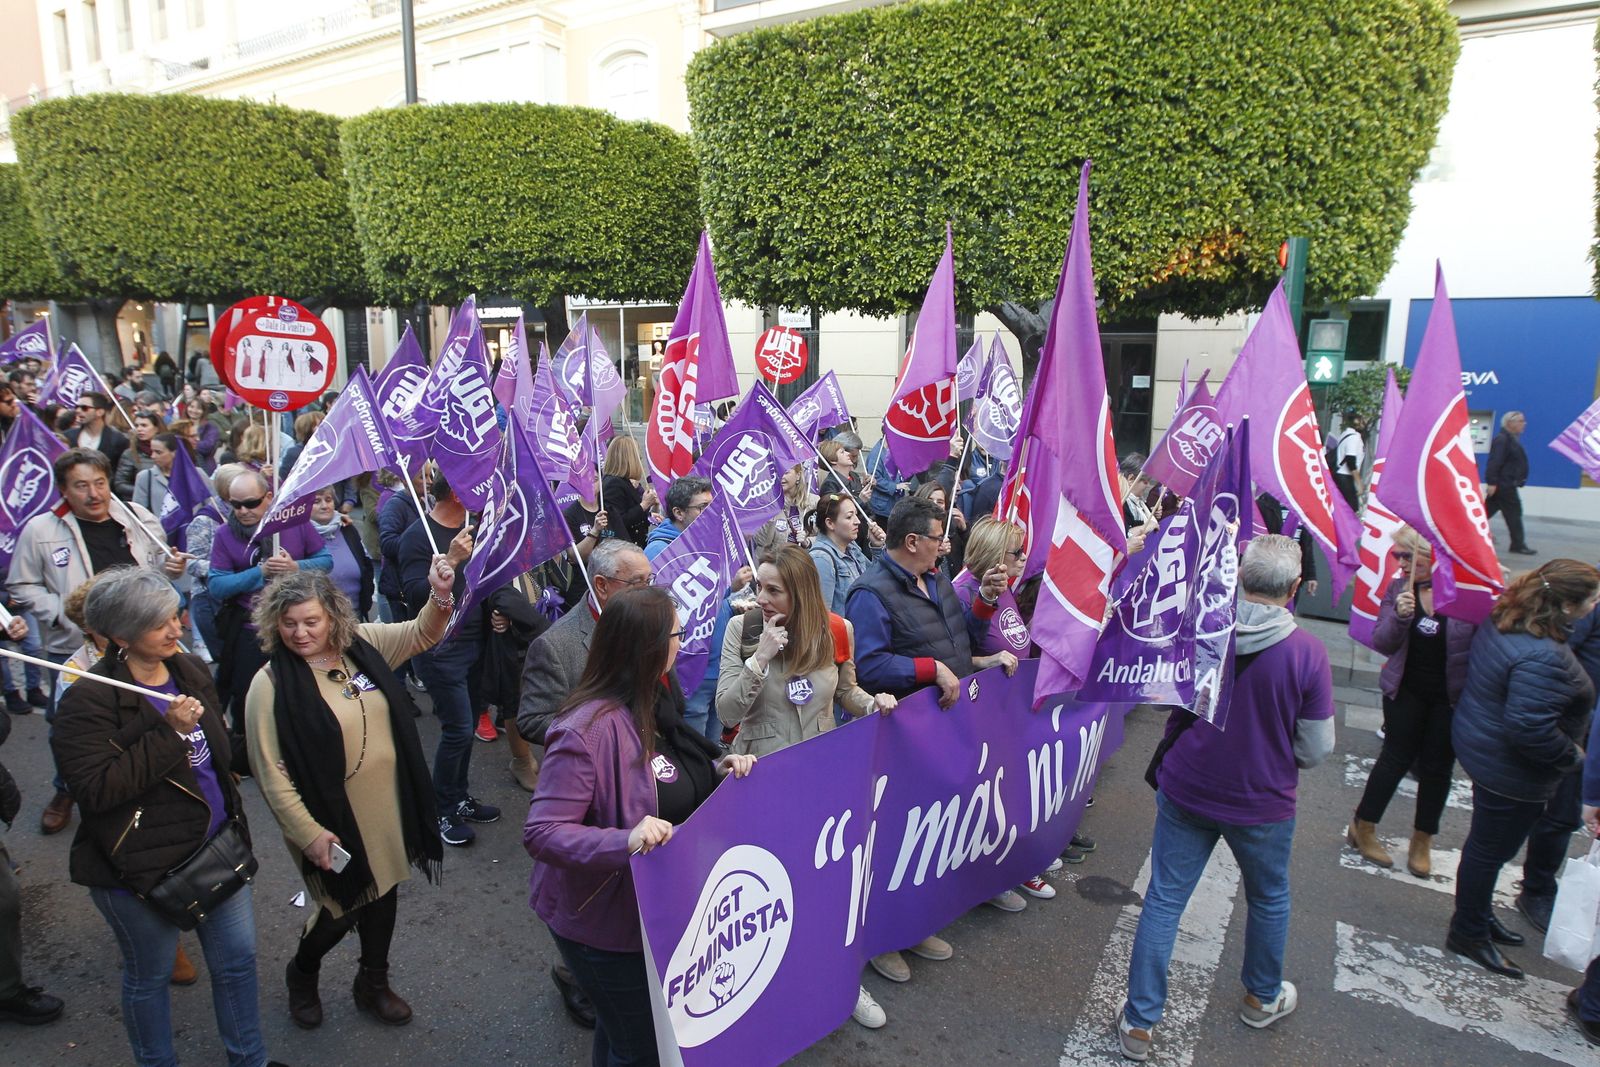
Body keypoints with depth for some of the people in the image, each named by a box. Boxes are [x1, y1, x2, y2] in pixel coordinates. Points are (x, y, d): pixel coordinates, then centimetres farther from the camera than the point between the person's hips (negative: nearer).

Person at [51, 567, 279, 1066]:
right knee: (149, 976, 15)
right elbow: (96, 788, -27)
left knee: (238, 960, 15)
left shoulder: (190, 670, 3)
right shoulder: (89, 700, -19)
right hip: (140, 866, -6)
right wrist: (170, 733, -29)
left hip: (216, 847, 6)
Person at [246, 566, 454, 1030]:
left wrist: (440, 596, -17)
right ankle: (301, 975, 45)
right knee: (343, 909, 11)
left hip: (387, 811, 5)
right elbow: (271, 771, -16)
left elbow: (422, 634, 4)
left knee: (383, 896, 20)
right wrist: (309, 833, -17)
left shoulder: (362, 643, -5)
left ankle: (373, 984, 45)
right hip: (334, 821, -5)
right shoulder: (271, 683, -17)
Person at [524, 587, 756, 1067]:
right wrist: (624, 841, -43)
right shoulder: (588, 729, -29)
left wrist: (718, 769, -6)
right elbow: (541, 833, -30)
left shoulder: (653, 704, 0)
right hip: (608, 920, -8)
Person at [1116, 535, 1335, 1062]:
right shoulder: (1307, 652, -19)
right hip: (1262, 805, 0)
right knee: (1268, 900, 26)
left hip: (1185, 793, 1)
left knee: (1163, 901, 10)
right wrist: (1274, 756, 9)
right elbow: (1316, 749, -11)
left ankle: (1139, 1022, 19)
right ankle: (1263, 998, 49)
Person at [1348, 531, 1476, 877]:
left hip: (1452, 695, -1)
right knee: (1397, 757, 9)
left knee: (1437, 767, 12)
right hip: (1406, 691, 1)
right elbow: (1381, 643, -11)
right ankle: (1363, 827, 26)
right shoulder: (1399, 588, -6)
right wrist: (1399, 615, -25)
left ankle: (1422, 840, 30)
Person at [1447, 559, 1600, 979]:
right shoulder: (1543, 657, -32)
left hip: (1482, 749, 10)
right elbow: (1530, 728, -33)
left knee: (1487, 845, 25)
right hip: (1512, 772, -10)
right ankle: (1469, 934, 28)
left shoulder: (1501, 622, -3)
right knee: (1490, 850, 9)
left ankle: (1479, 918, 44)